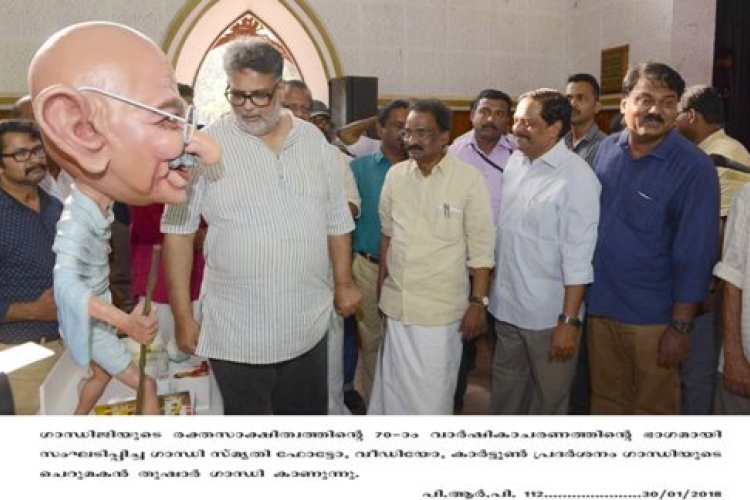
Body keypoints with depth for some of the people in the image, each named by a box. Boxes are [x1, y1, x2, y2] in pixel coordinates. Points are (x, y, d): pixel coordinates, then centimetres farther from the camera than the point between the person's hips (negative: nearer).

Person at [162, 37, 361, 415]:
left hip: (309, 325, 4)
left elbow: (337, 220, 11)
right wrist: (183, 316, -7)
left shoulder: (313, 139, 3)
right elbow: (178, 231, -6)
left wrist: (344, 283, 12)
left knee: (310, 413, 18)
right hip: (236, 332, -3)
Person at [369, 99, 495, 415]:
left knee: (433, 389, 8)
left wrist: (478, 302, -9)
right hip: (396, 303, 4)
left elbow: (481, 247, -8)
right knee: (396, 384, 16)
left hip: (441, 308, -4)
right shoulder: (395, 175, 2)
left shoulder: (469, 179, -11)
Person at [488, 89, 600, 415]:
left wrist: (570, 321, -17)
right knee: (505, 396, 21)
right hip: (506, 307, 6)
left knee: (548, 401, 13)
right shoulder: (514, 162, 4)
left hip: (549, 314, -6)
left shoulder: (577, 177, -15)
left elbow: (578, 258, -17)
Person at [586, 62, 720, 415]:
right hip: (599, 307, 4)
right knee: (604, 400, 19)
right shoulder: (607, 150, 2)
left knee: (654, 407, 13)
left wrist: (680, 327, -14)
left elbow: (695, 253, -13)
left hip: (653, 318, -4)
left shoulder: (693, 167, -13)